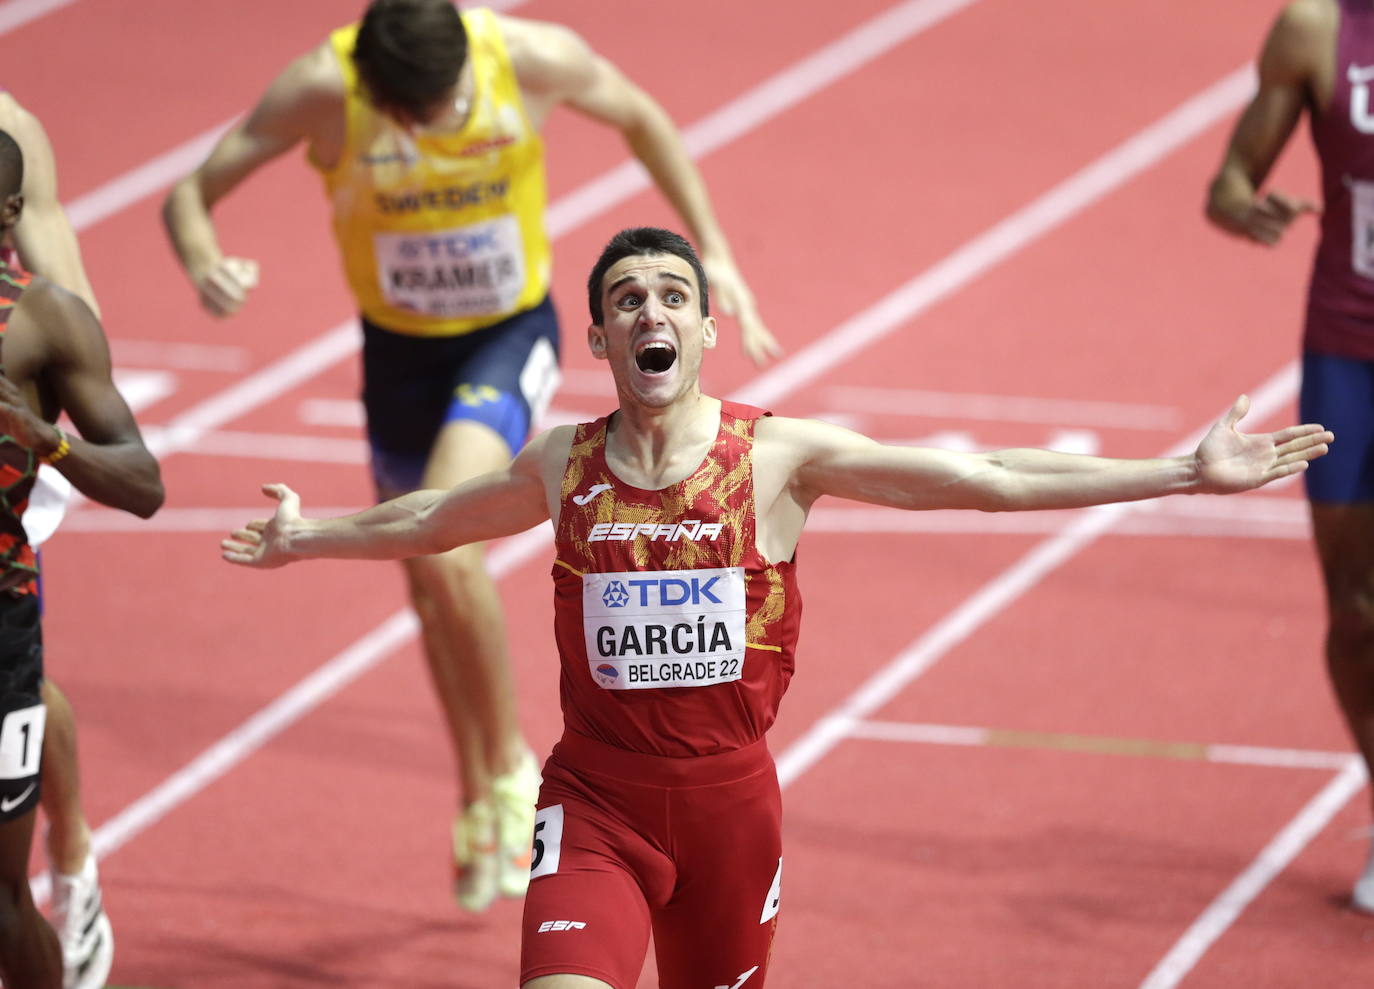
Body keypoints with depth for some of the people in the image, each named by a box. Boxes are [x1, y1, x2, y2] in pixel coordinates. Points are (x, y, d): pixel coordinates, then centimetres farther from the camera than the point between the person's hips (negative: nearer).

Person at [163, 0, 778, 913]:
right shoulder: (321, 91, -25)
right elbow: (190, 194, -18)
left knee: (444, 547, -25)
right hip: (398, 351, 3)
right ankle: (478, 801, 38)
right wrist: (203, 263, -41)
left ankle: (510, 766, -2)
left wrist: (713, 253, -3)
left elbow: (641, 119, -3)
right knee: (431, 590, 14)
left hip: (511, 335, -2)